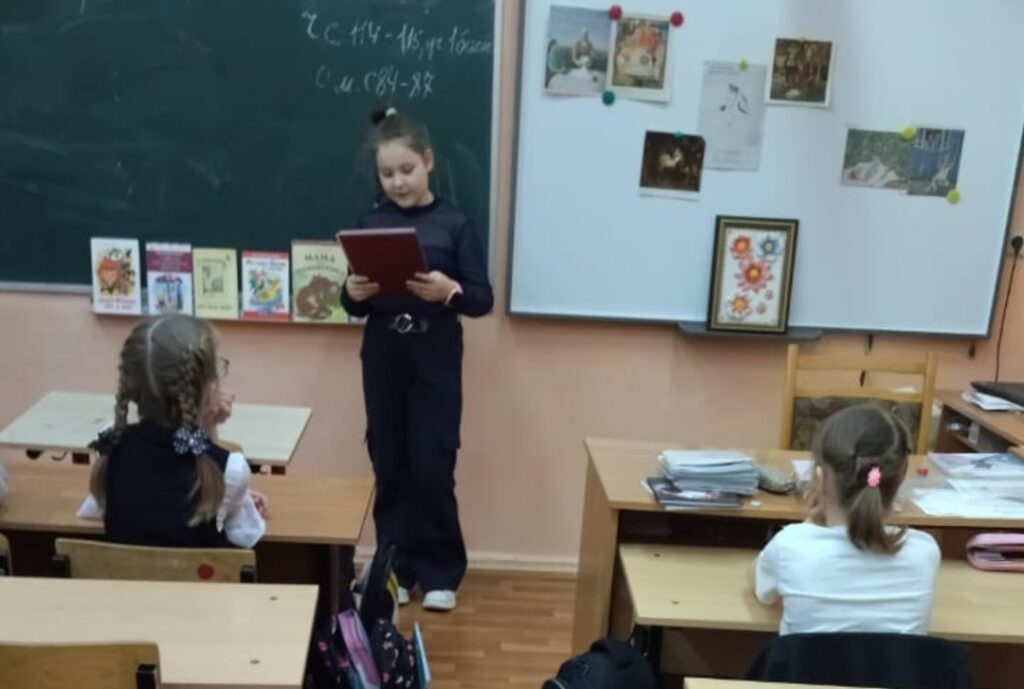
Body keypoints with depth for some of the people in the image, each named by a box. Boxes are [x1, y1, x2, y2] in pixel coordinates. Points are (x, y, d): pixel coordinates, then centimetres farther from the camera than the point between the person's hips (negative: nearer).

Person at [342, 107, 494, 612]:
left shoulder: (454, 224, -3)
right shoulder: (371, 224, 5)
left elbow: (483, 299, -6)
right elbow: (354, 306, 9)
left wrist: (449, 291, -25)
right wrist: (353, 294, -14)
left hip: (436, 362, -2)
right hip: (382, 360, 3)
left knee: (432, 468, -1)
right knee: (389, 467, 7)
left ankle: (440, 571, 17)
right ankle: (395, 569, 23)